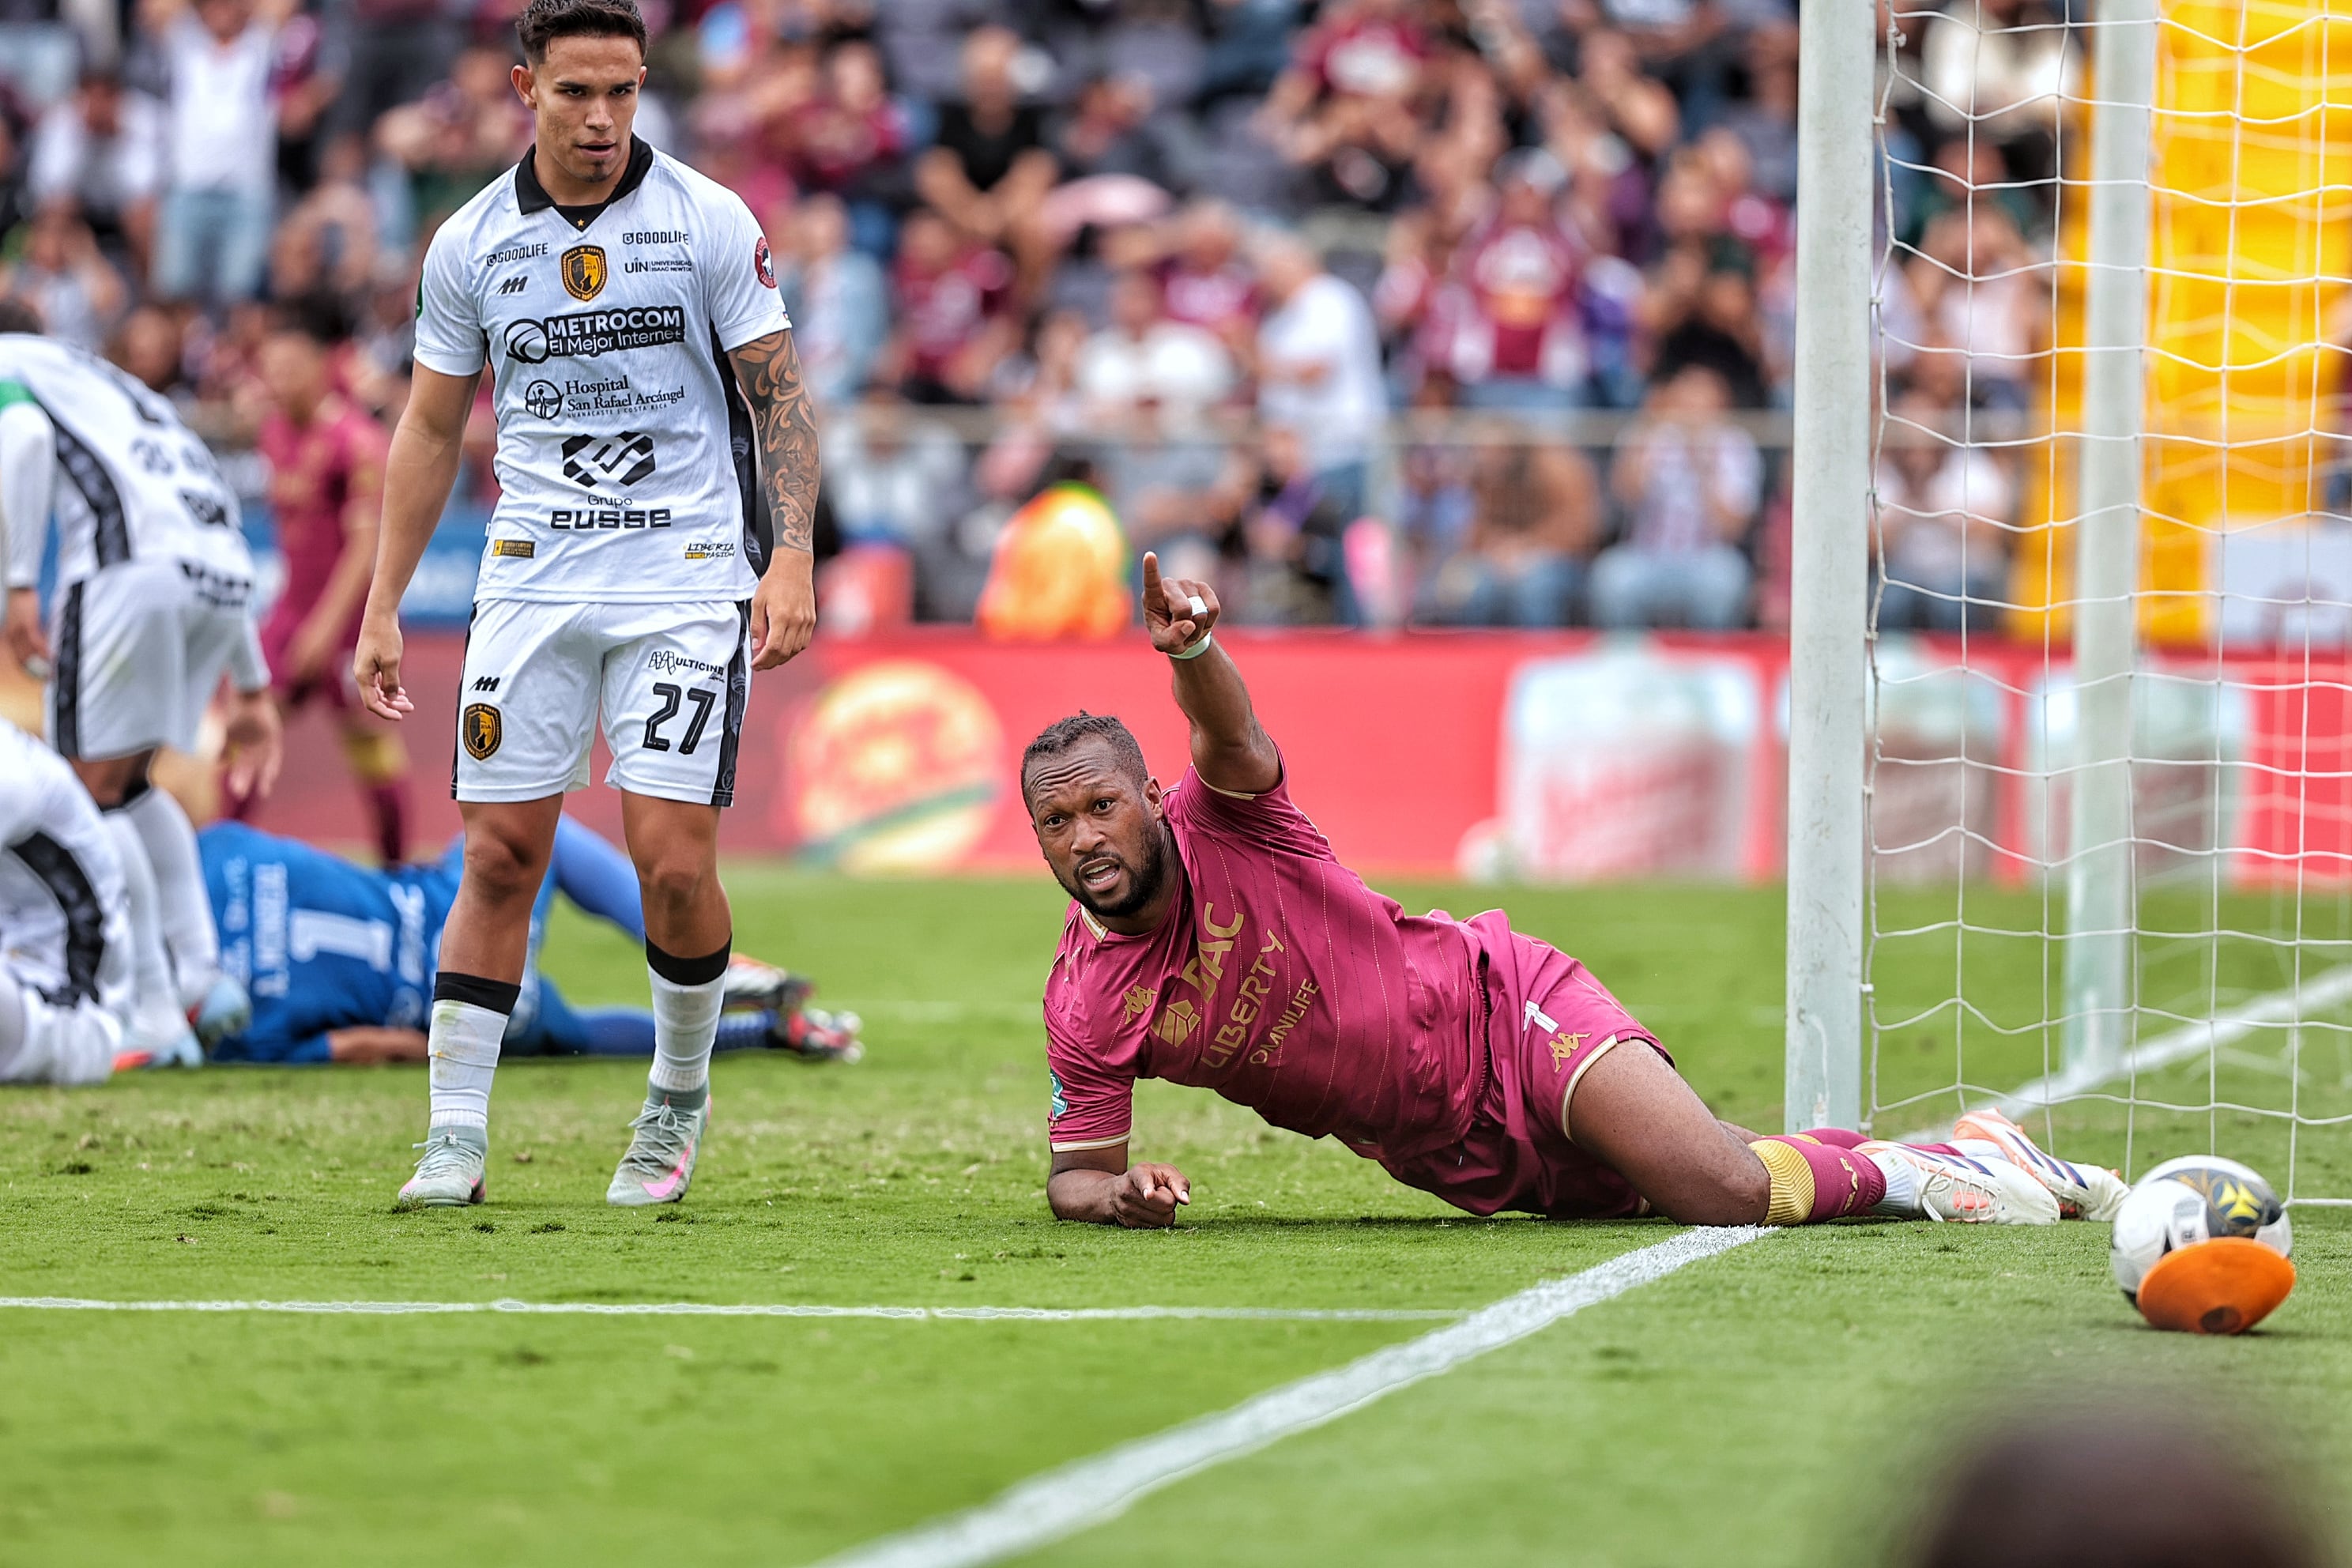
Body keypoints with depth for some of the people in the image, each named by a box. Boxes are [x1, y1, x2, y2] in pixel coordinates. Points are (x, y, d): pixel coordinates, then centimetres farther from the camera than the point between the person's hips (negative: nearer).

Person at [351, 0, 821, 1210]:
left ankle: (679, 1097, 13)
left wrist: (791, 555, -12)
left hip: (688, 574, -2)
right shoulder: (470, 244, 4)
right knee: (499, 857, -2)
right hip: (532, 579, 2)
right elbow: (429, 430, 12)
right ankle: (455, 1135, 4)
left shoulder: (709, 222, -3)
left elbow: (777, 396, 0)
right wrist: (381, 609, 9)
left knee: (673, 860, -10)